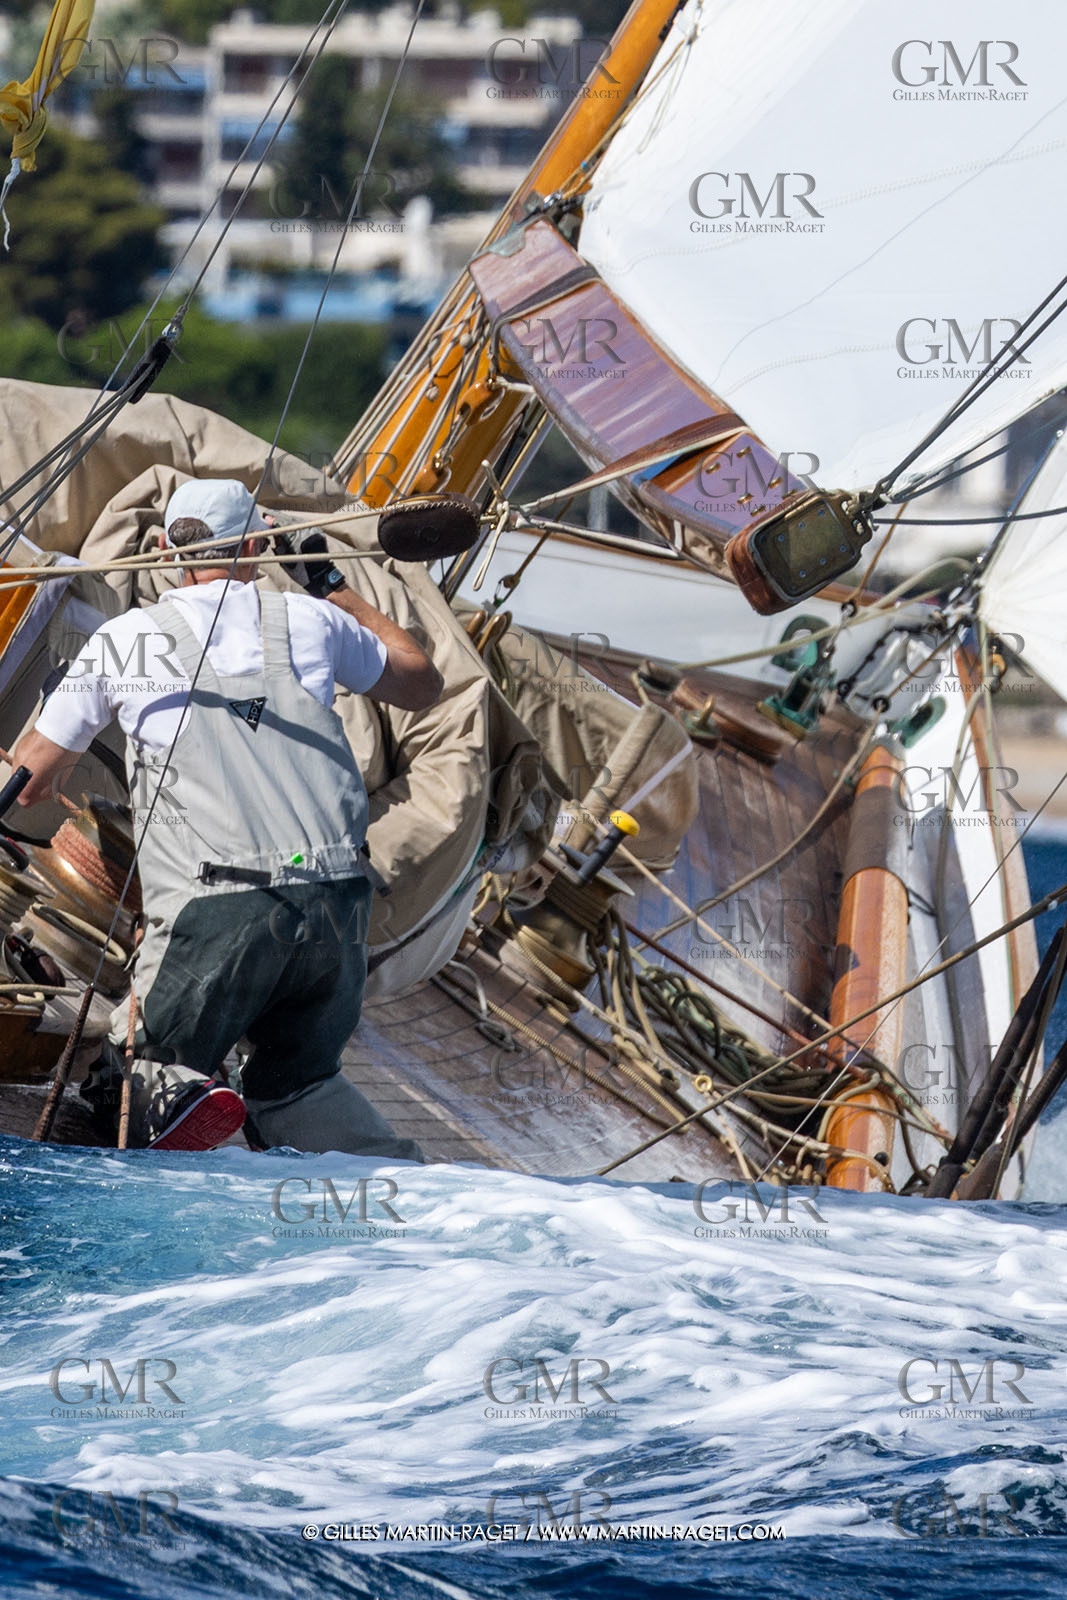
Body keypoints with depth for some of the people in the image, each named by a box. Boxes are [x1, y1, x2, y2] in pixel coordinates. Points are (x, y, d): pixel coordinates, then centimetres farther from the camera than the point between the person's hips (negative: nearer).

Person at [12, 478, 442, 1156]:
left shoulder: (125, 641, 8)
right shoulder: (309, 622, 14)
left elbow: (26, 783, 16)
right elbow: (423, 683, 33)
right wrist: (336, 588, 43)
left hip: (216, 916, -3)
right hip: (337, 910, 3)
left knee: (125, 1077, 9)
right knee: (295, 1079, 23)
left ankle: (173, 1097, -27)